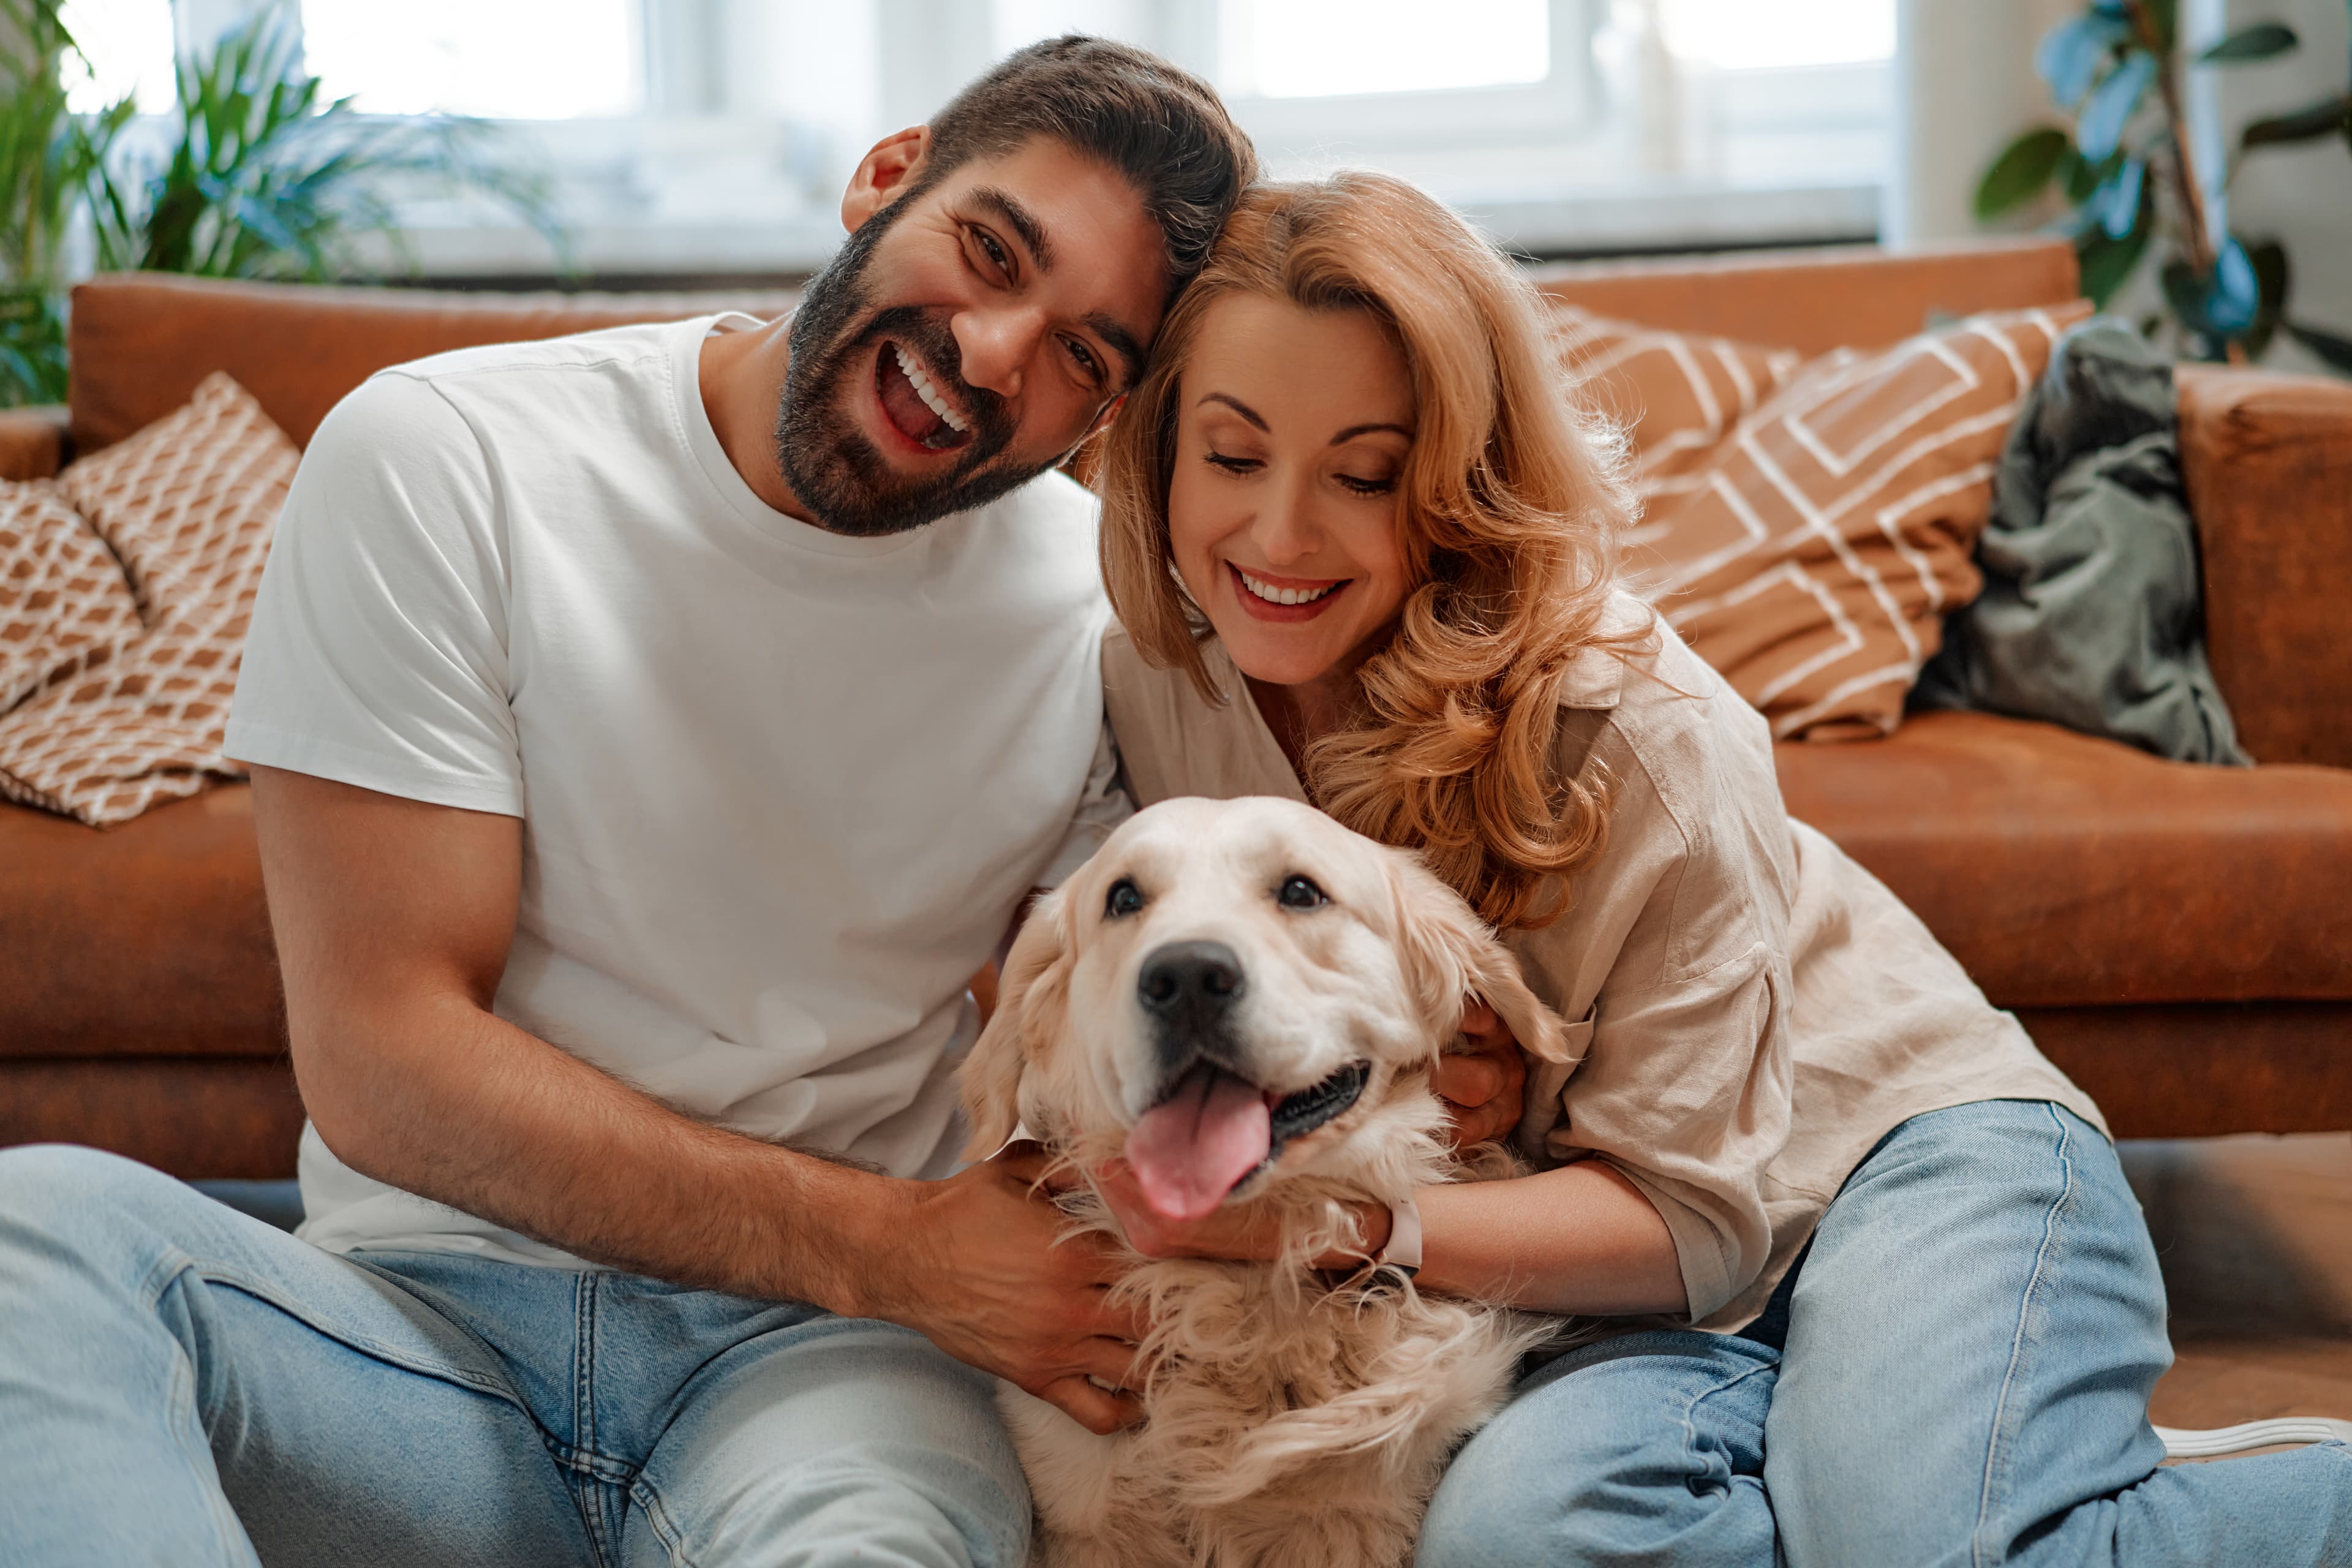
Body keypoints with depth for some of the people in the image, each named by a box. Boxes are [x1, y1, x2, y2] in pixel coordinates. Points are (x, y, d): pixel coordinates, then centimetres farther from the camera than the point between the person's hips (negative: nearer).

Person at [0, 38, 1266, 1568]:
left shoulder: (1110, 618, 0)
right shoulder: (441, 460, -6)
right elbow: (383, 1066, -10)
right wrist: (887, 1241, -17)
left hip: (828, 1353, -1)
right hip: (436, 1321, 2)